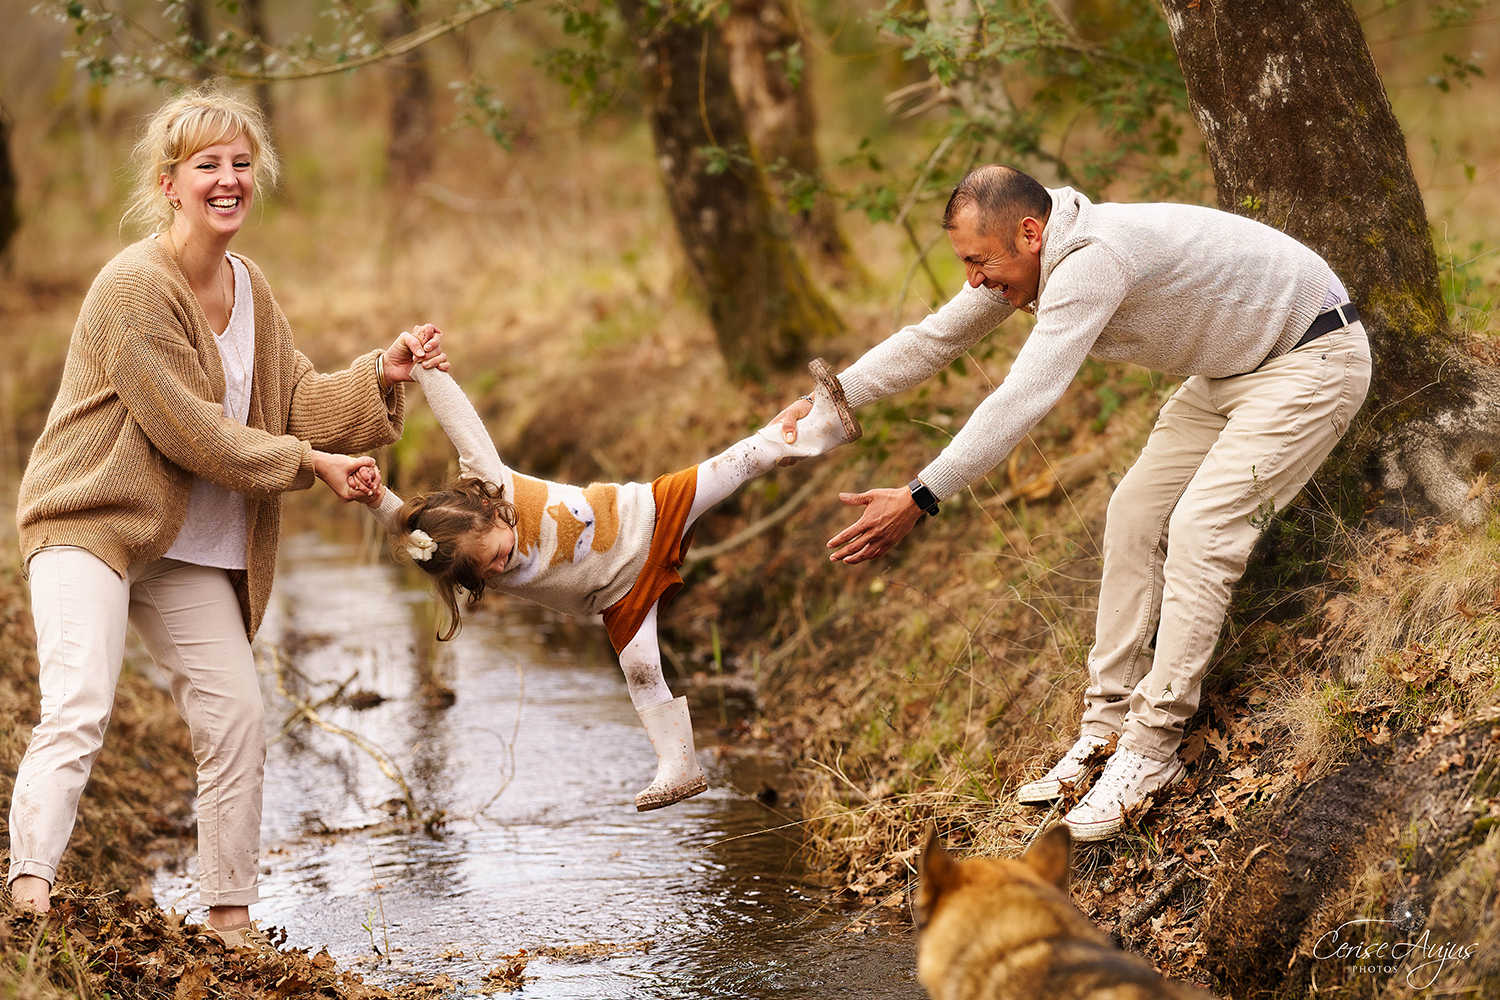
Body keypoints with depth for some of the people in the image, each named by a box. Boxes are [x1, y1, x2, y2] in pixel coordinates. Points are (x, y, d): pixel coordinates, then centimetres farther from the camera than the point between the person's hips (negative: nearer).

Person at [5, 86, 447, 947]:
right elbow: (192, 431, -19)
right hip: (92, 521, -8)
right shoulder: (135, 286, -18)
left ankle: (232, 918, 13)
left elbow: (296, 405, 9)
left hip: (193, 549, 8)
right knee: (79, 708, -22)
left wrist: (380, 378, -8)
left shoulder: (252, 290, 8)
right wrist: (313, 465, -15)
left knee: (237, 716, 4)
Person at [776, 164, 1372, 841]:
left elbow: (1024, 399, -39)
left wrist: (919, 499, -39)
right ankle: (1109, 727, 11)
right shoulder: (1035, 262, -3)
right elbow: (934, 339, 7)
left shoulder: (1094, 259, -34)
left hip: (1312, 359, -10)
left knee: (1199, 529, -19)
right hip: (1229, 372, 10)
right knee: (1135, 513, 6)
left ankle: (1151, 749, -15)